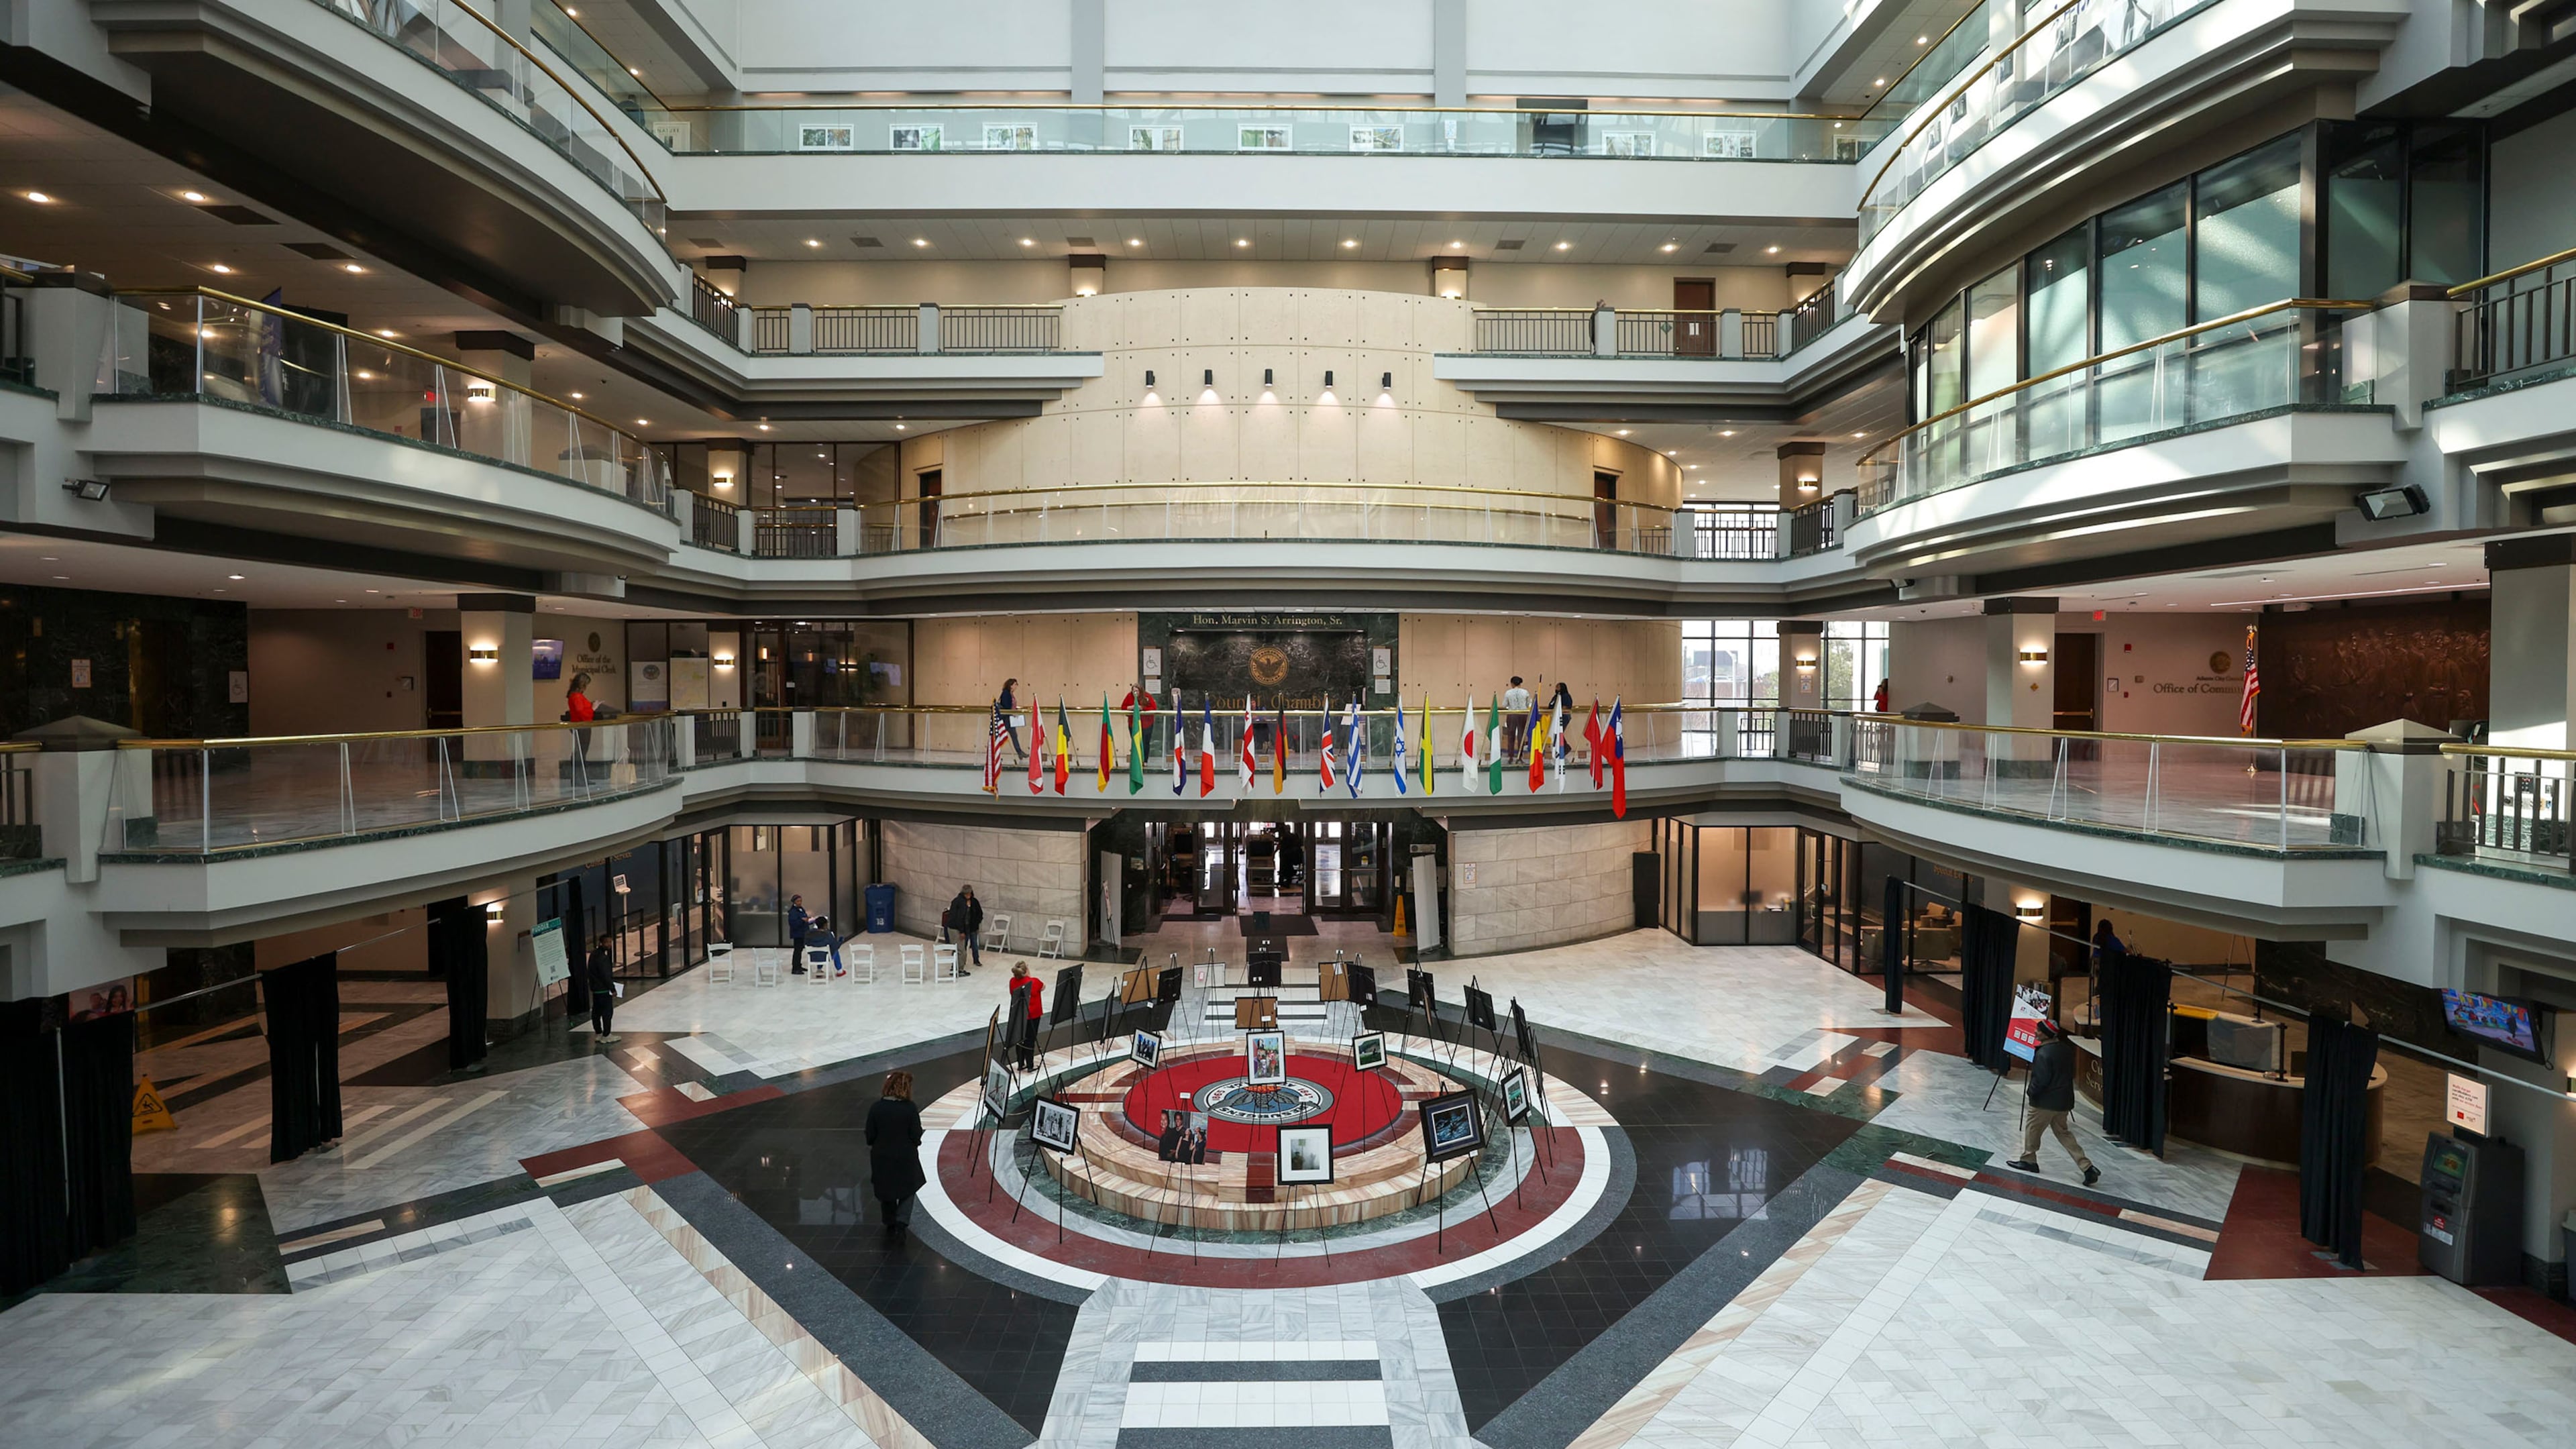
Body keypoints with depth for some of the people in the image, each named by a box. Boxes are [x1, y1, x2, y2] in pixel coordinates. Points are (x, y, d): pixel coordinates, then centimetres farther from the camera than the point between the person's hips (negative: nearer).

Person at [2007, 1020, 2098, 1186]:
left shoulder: (2043, 1054, -23)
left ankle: (2028, 1160, 22)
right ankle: (2087, 1167, 9)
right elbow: (2071, 1074, 14)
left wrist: (2030, 1092, -5)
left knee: (2032, 1128, 10)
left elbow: (2040, 1080, -22)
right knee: (2063, 1132, 16)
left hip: (2046, 1101, -8)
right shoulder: (2066, 1049, 4)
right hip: (2065, 1100, 8)